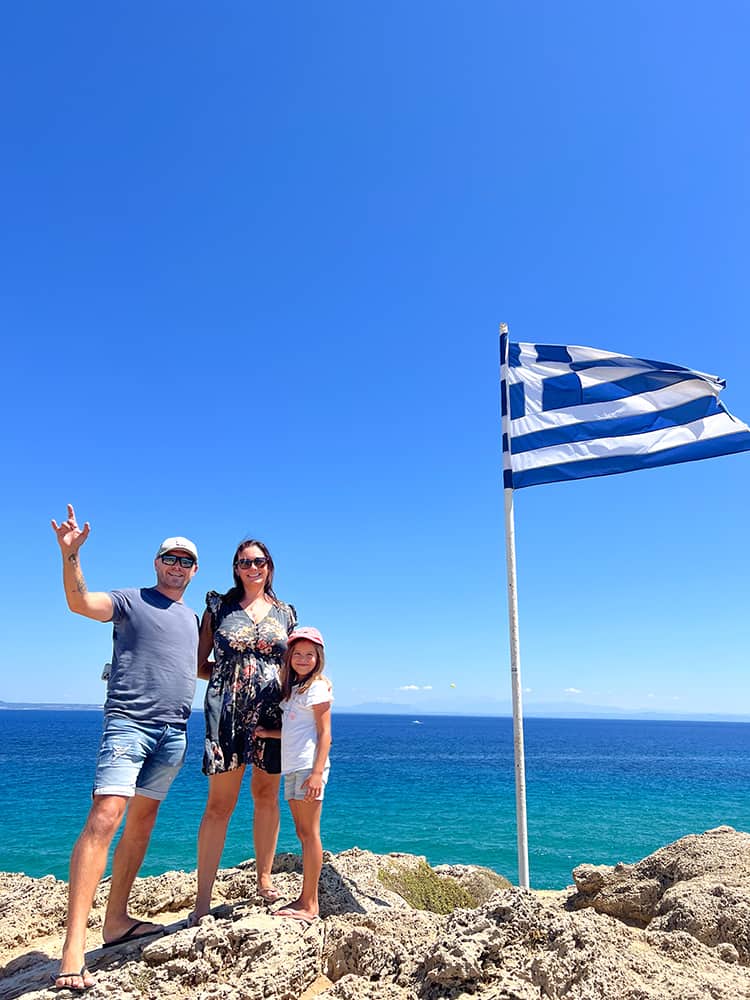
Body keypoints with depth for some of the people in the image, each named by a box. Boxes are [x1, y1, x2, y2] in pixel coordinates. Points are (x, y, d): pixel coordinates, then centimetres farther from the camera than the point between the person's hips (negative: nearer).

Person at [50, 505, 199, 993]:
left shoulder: (193, 619, 19)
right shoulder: (130, 601, 1)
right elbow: (80, 601, -16)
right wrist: (70, 555, -32)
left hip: (174, 733, 6)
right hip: (128, 723, -6)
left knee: (142, 820, 12)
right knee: (105, 817, -17)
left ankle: (116, 920, 24)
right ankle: (73, 947, -16)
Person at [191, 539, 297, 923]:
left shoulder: (285, 613, 11)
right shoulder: (218, 606, 5)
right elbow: (198, 664, 6)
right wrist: (229, 675, -3)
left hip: (272, 714, 2)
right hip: (228, 714, -2)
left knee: (267, 796, 10)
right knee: (220, 803, -2)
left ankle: (264, 877, 27)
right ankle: (203, 898, 7)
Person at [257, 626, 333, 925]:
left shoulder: (318, 687, -6)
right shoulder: (293, 688, 17)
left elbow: (324, 734, -12)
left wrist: (317, 773, -19)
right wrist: (267, 733, 4)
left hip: (308, 768, -8)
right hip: (291, 768, 8)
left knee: (309, 833, -4)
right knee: (302, 833, 12)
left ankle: (309, 904, 2)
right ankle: (306, 898, 20)